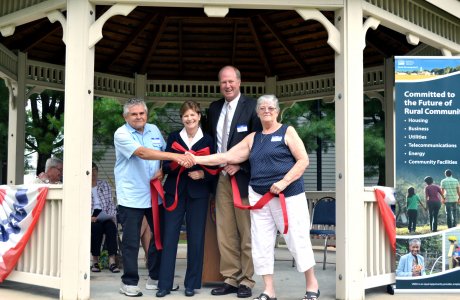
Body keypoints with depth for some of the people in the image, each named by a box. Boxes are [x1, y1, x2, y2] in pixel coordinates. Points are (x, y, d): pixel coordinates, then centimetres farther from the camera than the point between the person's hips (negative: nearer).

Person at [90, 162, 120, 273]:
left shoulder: (105, 185, 21)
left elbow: (111, 202, 14)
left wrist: (112, 216, -2)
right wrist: (89, 218, -17)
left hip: (105, 216, 2)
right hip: (90, 216, -2)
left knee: (110, 226, -30)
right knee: (97, 227, -34)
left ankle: (112, 260, -38)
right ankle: (95, 260, -25)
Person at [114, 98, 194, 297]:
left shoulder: (154, 130, 8)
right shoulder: (121, 134, -12)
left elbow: (163, 153, 18)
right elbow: (142, 153, -27)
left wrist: (162, 170, -5)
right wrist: (175, 156, -36)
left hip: (154, 194, 6)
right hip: (131, 196, -6)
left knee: (161, 235, 12)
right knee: (131, 241, 0)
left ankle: (155, 277, 27)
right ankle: (129, 282, 14)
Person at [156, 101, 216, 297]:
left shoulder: (207, 140, 5)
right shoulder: (173, 138, 8)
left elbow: (214, 169, 4)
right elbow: (165, 166, 2)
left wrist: (202, 174, -15)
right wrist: (177, 162, -17)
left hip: (198, 194, 0)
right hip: (175, 192, 0)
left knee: (196, 238, 4)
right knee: (169, 236, -2)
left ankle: (191, 284, 14)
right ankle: (164, 283, 5)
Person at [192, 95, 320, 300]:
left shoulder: (287, 131, 2)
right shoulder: (252, 138, 14)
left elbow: (303, 160, -6)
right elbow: (226, 157, 10)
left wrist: (284, 182, -17)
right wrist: (196, 159, 3)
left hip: (288, 195, -4)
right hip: (259, 196, 5)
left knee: (297, 239, -1)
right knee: (261, 243, 4)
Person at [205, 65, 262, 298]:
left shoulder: (252, 107, -5)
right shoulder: (214, 108, 13)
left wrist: (240, 166, -14)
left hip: (243, 176, -5)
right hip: (221, 178, 6)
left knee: (246, 233, 1)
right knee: (224, 232, 7)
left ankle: (246, 281, 10)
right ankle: (230, 279, 16)